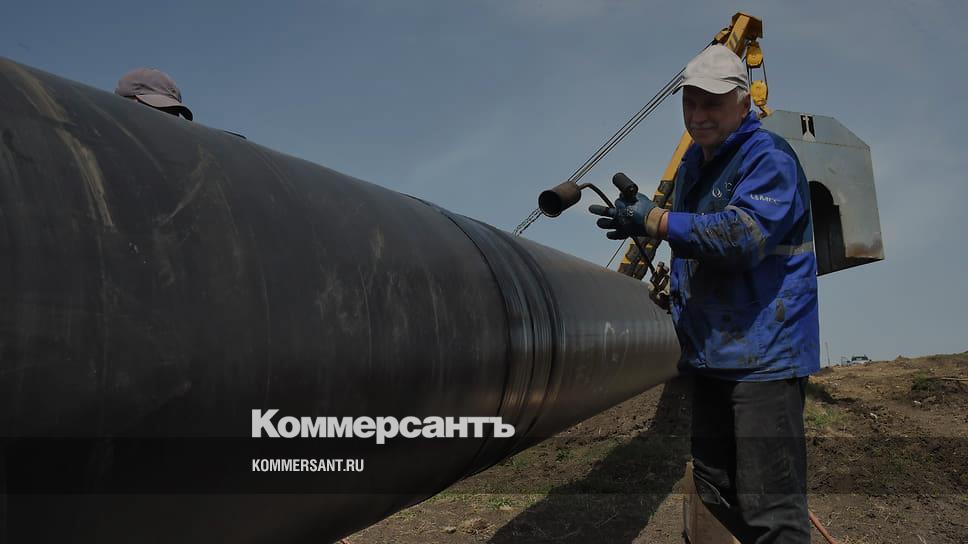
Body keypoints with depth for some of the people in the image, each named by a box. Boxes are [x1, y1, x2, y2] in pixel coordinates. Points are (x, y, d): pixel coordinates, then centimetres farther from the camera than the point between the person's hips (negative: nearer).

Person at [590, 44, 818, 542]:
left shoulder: (770, 159, -10)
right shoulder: (693, 166, 17)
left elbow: (743, 233, -27)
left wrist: (653, 221, -24)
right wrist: (674, 294, 19)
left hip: (763, 354, -9)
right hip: (710, 352, 9)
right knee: (716, 494, 16)